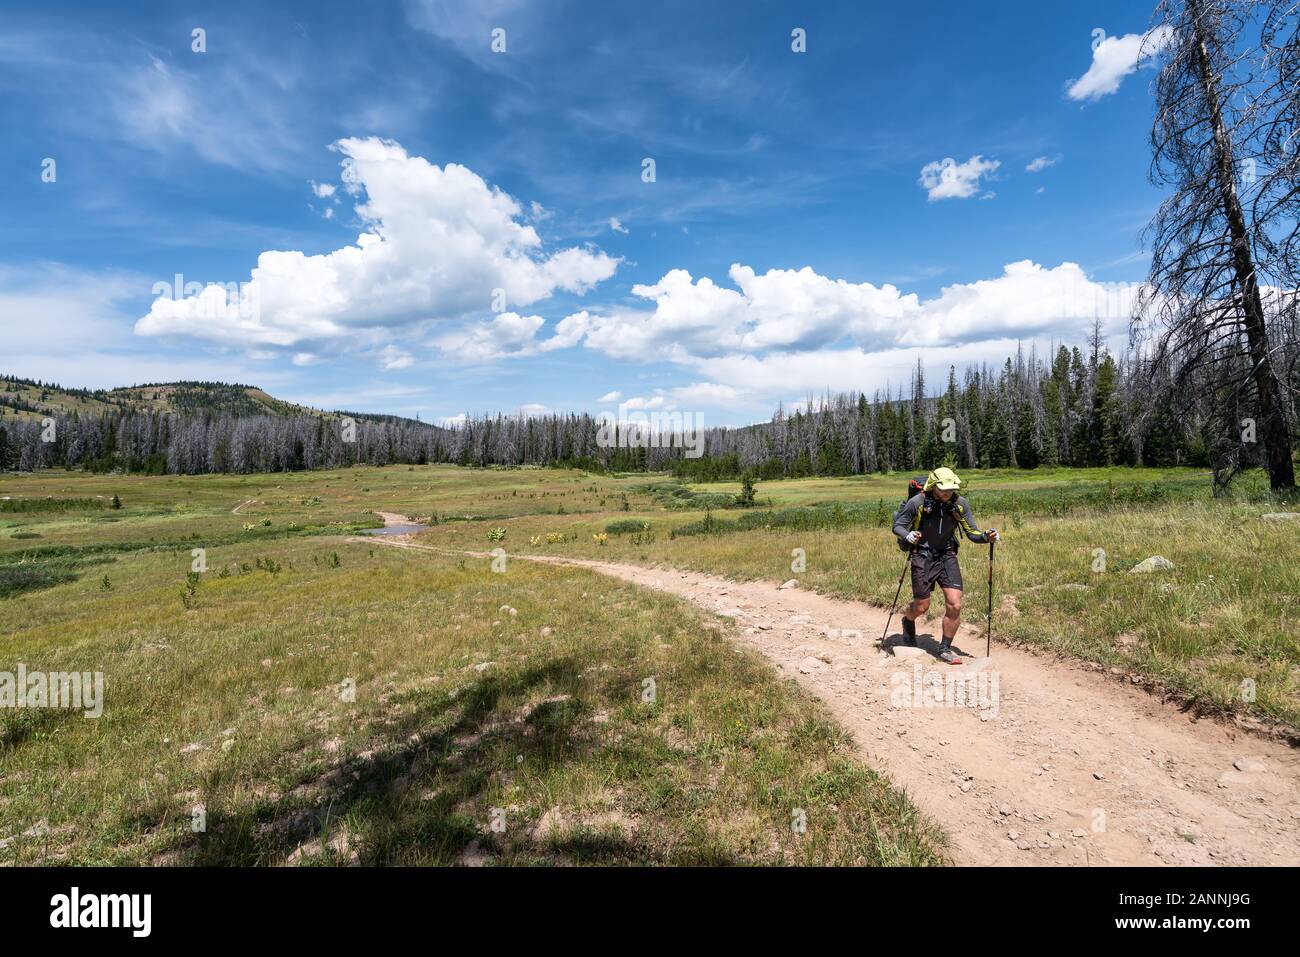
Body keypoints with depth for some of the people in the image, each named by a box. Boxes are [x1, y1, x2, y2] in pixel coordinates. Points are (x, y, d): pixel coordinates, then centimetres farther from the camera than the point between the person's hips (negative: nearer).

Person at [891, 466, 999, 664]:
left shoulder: (960, 504, -7)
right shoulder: (917, 502, -17)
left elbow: (972, 532, -2)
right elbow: (897, 526, -9)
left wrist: (986, 536, -23)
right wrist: (907, 535, -31)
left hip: (948, 557, 3)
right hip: (922, 557, -3)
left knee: (955, 605, -7)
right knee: (922, 606, 6)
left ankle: (945, 649, 12)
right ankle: (907, 620, 43)